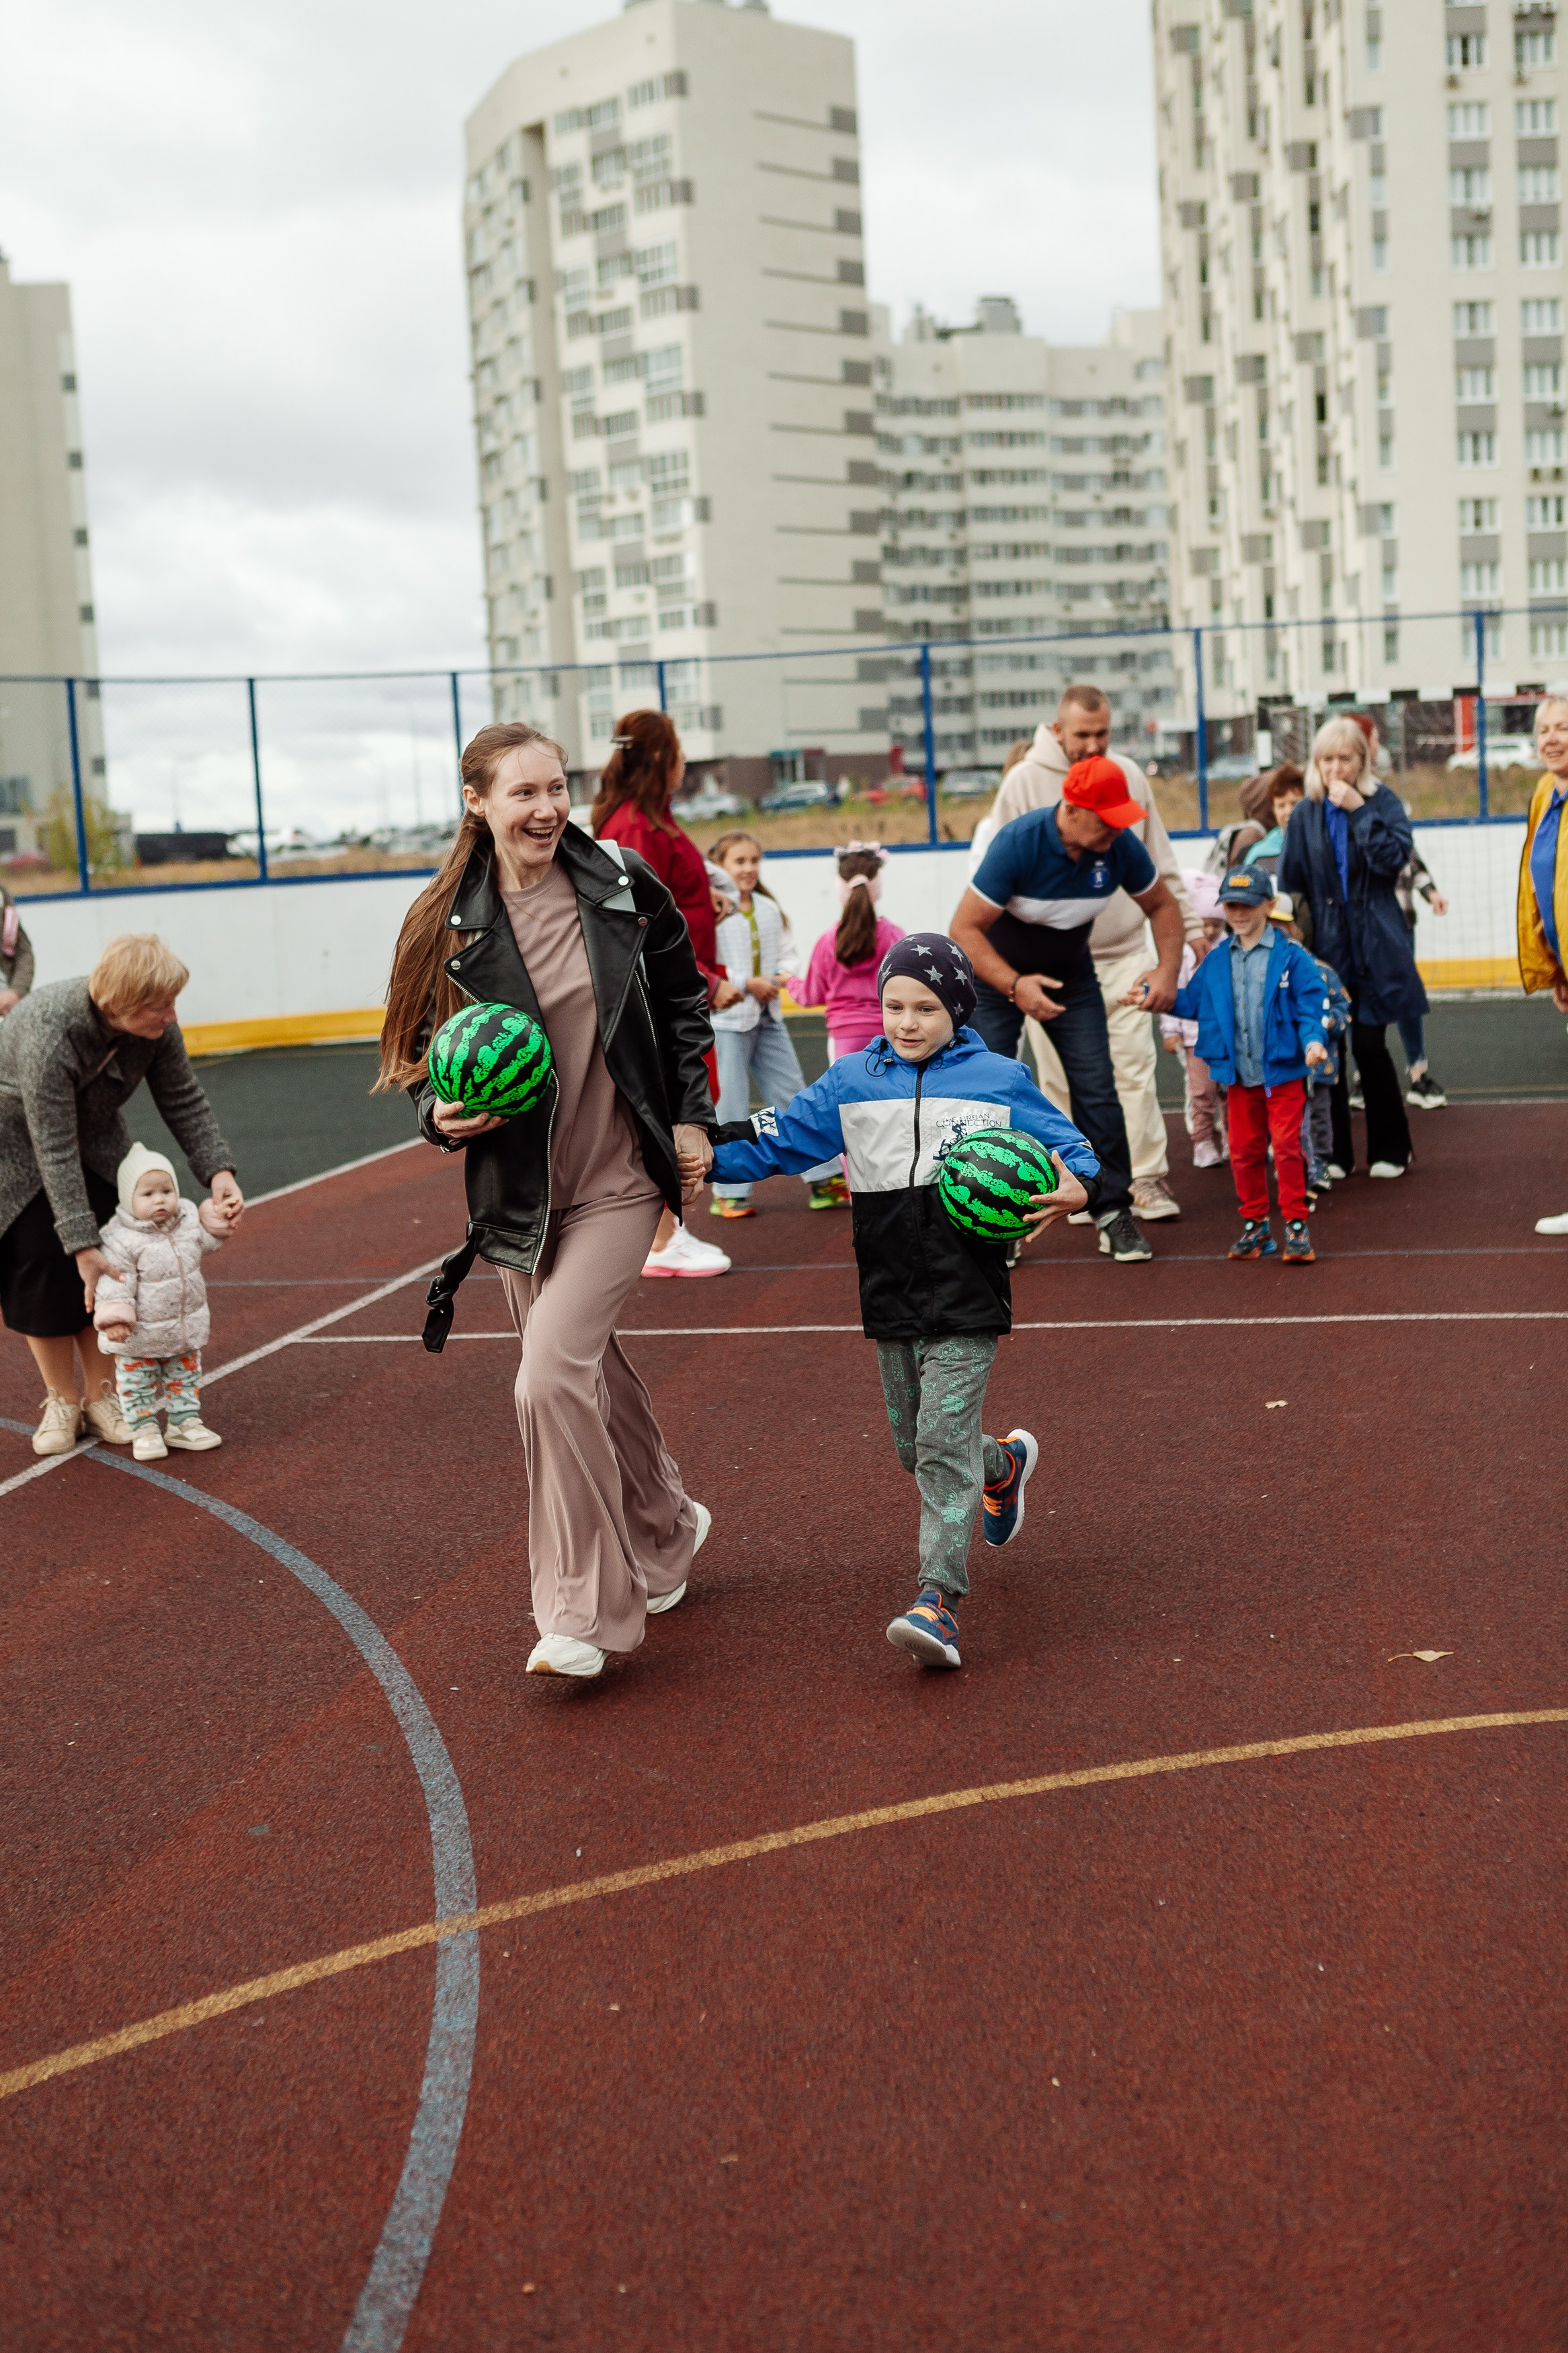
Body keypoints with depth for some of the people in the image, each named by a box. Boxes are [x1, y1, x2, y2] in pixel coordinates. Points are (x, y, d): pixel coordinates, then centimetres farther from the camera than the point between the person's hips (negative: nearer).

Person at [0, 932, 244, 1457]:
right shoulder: (49, 1034, -40)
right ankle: (61, 1401, 7)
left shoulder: (156, 1026, -23)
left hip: (93, 1138, 5)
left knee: (104, 1270, -2)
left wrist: (218, 1171, -25)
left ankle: (101, 1396, 11)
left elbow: (184, 1101, -11)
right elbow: (55, 1151, -38)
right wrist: (82, 1245, -37)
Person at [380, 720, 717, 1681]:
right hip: (522, 1190, 3)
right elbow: (425, 1054, 6)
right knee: (593, 1373, 16)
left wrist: (693, 1117, 4)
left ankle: (582, 1612, -4)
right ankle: (665, 1533, 42)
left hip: (621, 1179, -3)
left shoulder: (624, 887, -6)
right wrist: (443, 1116, -15)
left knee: (553, 1371, -16)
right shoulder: (447, 925, -5)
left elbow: (685, 999, 9)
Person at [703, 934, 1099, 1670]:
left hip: (966, 1303, -4)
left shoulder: (999, 1080, 0)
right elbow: (778, 1140, 8)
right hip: (889, 1301, 4)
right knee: (914, 1447, 15)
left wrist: (1075, 1189, -14)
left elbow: (1071, 1147, 7)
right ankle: (1003, 1464, 46)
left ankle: (937, 1600, -11)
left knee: (944, 1448, -11)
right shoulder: (851, 1082, 6)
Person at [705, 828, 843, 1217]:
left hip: (768, 1017, 6)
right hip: (725, 1019, -6)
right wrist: (747, 983, -18)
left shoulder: (768, 907, 10)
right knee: (731, 1109, -1)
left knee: (794, 1096, 10)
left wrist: (781, 976, -6)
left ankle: (826, 1180, 16)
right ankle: (730, 1192, 9)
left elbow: (786, 951, 16)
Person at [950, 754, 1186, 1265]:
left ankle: (1113, 1214, 5)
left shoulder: (1120, 845, -18)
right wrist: (1014, 986, -39)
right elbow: (965, 928, -28)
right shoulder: (1018, 843, -30)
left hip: (1071, 974, 3)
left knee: (1098, 1092, -5)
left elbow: (1163, 905, 0)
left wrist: (1167, 969, -16)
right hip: (996, 973, -3)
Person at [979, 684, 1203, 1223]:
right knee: (1063, 1080, 3)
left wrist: (1190, 925, 12)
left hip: (1123, 955, 2)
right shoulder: (1025, 782, -4)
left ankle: (1148, 1180, 3)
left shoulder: (1128, 776, 6)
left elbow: (1160, 863, 13)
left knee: (1136, 1068, -2)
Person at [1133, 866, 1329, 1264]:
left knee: (1286, 1147, -4)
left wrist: (1313, 1040, -25)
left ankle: (1296, 1226, 4)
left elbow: (1309, 1006, -8)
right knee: (1244, 1151, 10)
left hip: (1282, 1071, -4)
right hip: (1238, 1076, 4)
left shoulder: (1291, 957, -6)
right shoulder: (1215, 962, 7)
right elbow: (1189, 1002, 11)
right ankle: (1254, 1224, 22)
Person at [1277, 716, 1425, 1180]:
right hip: (1325, 948, 2)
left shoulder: (1384, 803, 0)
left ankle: (1391, 1149, 13)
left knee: (1369, 1046, -3)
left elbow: (1394, 857, -16)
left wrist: (1358, 810, -18)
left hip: (1373, 947, -2)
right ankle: (1334, 1154, 13)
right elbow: (1290, 884, 8)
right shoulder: (1305, 815, 5)